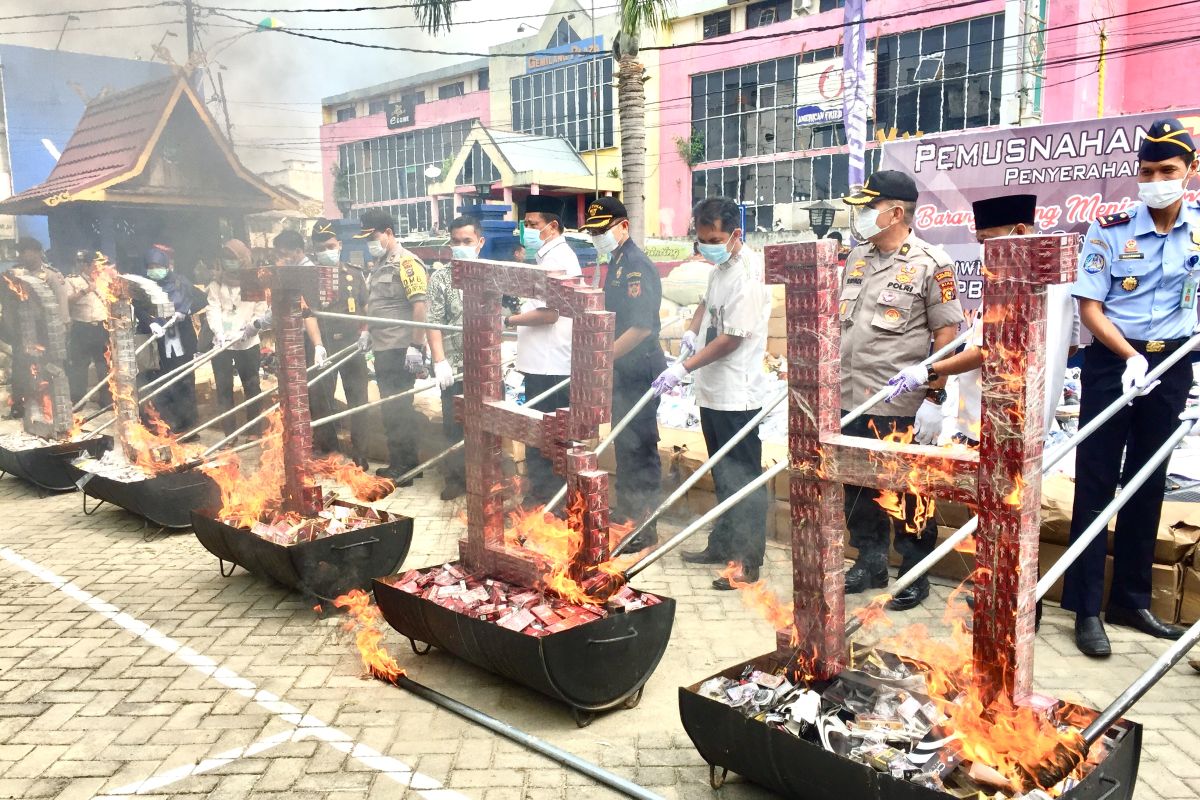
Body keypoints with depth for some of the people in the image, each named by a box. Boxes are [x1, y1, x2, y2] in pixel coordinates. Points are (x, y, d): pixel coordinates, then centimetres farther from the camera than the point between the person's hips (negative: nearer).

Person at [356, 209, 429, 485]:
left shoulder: (406, 262, -13)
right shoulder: (379, 264, 16)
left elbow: (420, 305, -20)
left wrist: (416, 346, -22)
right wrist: (368, 332, 21)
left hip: (401, 350, -9)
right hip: (383, 348, 9)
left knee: (398, 410, -3)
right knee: (391, 409, 15)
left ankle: (403, 469, 6)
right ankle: (399, 463, 25)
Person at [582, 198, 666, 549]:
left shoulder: (636, 266, -17)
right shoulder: (616, 263, 14)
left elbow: (642, 327, -24)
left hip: (638, 372, -10)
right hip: (621, 372, 10)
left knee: (639, 450, -2)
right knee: (624, 447, 17)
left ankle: (644, 528, 8)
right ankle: (625, 514, 30)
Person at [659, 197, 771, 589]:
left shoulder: (748, 274, -19)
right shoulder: (721, 266, 10)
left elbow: (731, 339, -22)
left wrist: (683, 368, -21)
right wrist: (690, 332, 9)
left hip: (736, 395, -10)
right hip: (712, 390, 10)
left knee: (743, 480, -1)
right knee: (722, 476, 20)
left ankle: (748, 563, 9)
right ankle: (722, 545, 33)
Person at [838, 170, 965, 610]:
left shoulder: (930, 264, -9)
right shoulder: (856, 258, 11)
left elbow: (947, 334, -10)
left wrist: (934, 398, -14)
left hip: (902, 408, -7)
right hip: (850, 402, 7)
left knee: (909, 494, 6)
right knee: (858, 490, 16)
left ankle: (915, 575, 21)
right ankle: (870, 564, 33)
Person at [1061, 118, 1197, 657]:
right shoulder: (1110, 230, -8)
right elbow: (1090, 308, -9)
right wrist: (1130, 357, -21)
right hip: (1110, 360, -3)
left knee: (1148, 483, 11)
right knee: (1096, 482, -1)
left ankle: (1131, 599, 24)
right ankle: (1086, 607, 5)